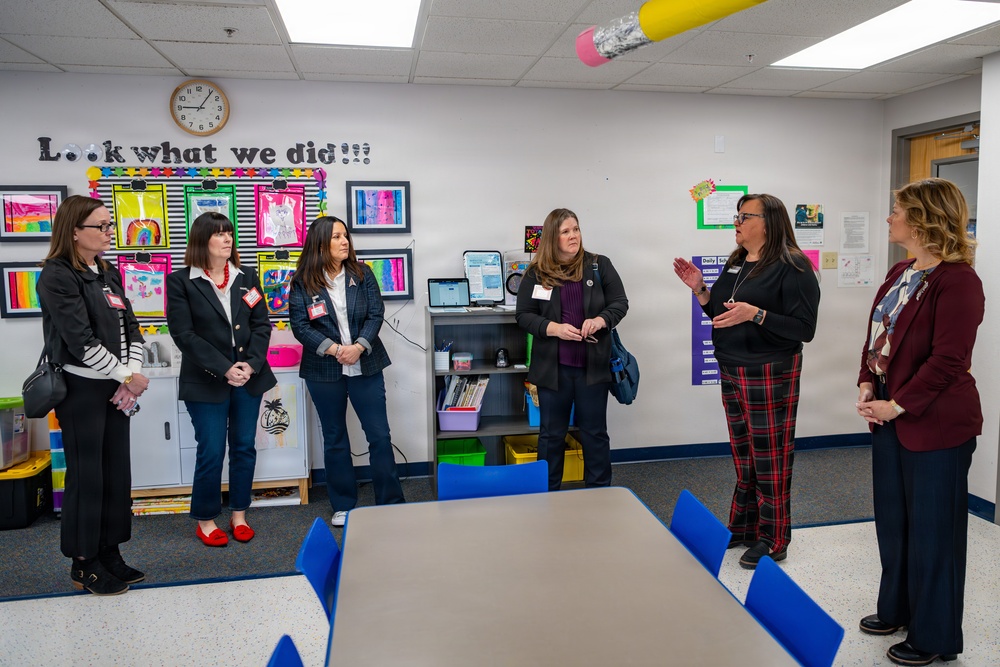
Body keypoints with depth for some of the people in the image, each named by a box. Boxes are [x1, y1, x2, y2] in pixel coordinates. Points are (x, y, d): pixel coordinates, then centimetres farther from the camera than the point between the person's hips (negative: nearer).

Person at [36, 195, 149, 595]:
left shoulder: (108, 273, 12)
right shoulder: (57, 276, -11)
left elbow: (131, 328, 9)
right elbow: (81, 341, -18)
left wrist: (130, 380, -3)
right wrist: (129, 378, -11)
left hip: (116, 390, 7)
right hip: (81, 389, -7)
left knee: (117, 472, 10)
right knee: (86, 476, 2)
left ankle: (109, 554, 23)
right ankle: (84, 565, 16)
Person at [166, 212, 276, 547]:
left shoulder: (247, 277, 8)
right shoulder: (180, 281, -4)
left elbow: (261, 324, 4)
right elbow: (183, 334, -10)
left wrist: (251, 364, -11)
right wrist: (224, 369, -18)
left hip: (249, 377, 4)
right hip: (206, 381, -4)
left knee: (244, 447, 10)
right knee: (211, 452, 1)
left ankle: (239, 515, 24)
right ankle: (206, 520, 20)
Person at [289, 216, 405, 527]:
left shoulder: (362, 273, 2)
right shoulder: (302, 282, -3)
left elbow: (376, 314, -3)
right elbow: (300, 325, -8)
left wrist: (359, 347, -18)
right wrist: (334, 350, -19)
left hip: (366, 366, 1)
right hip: (324, 370, -1)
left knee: (380, 435, 2)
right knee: (334, 439, 11)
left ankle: (391, 502, 15)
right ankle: (343, 506, 24)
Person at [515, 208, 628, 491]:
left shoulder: (599, 265, 0)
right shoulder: (536, 273, -2)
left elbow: (620, 302, 2)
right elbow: (523, 315, -1)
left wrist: (602, 319, -20)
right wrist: (553, 328, -18)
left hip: (593, 365, 1)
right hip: (553, 367, 0)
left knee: (595, 432, 12)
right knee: (551, 433, 12)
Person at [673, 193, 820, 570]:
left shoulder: (792, 268, -12)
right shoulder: (735, 263, 12)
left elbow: (804, 329, -18)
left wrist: (755, 314, -28)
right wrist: (700, 289, 3)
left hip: (771, 375, -7)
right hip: (731, 370, 8)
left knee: (770, 458, 2)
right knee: (742, 454, 16)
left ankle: (773, 540, 16)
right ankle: (743, 526, 29)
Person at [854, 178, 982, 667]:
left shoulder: (957, 279, -17)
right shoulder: (900, 273, 10)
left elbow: (947, 360, -21)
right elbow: (876, 335, 12)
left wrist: (898, 405, -19)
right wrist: (866, 385, -1)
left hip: (935, 424, -9)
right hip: (890, 417, 9)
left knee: (931, 530, 5)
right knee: (893, 519, 20)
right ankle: (897, 610, 39)